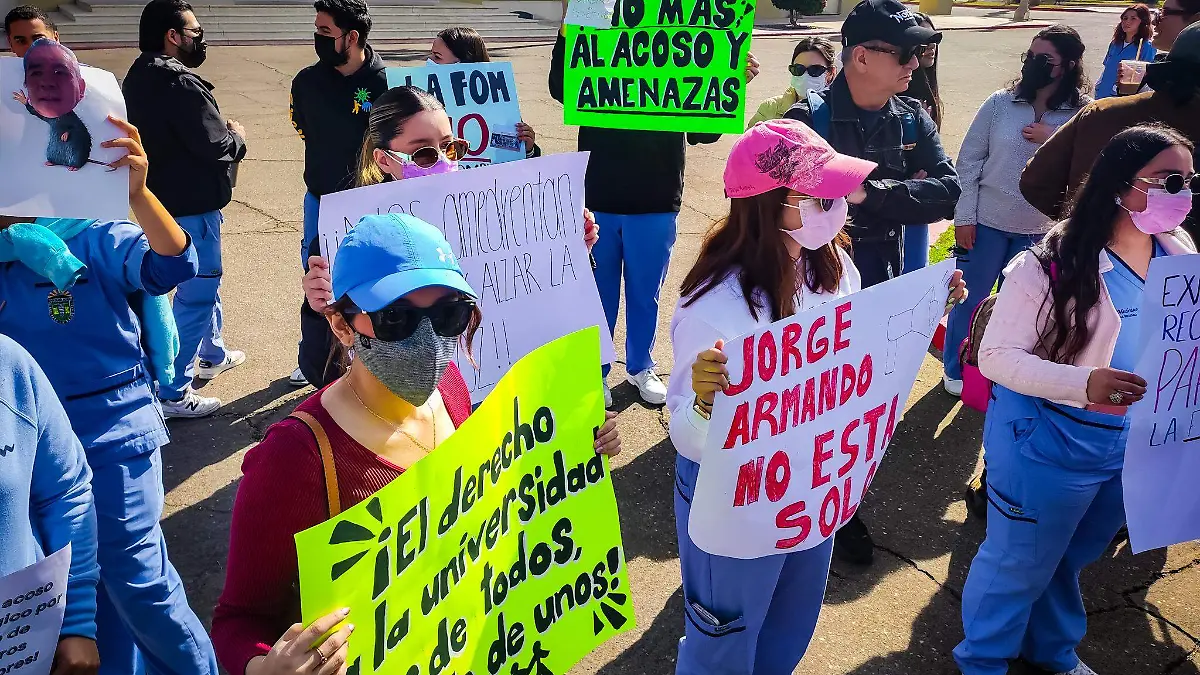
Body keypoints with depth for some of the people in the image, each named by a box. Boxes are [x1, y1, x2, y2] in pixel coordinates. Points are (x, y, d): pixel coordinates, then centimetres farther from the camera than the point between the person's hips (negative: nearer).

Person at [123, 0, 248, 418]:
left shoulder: (140, 78, 8)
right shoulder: (182, 86, -24)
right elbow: (216, 146, -24)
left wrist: (222, 132, 5)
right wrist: (238, 136, -4)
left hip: (164, 197, 11)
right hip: (191, 204, -11)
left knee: (206, 279, 27)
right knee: (196, 294, -3)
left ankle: (213, 355, 46)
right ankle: (172, 394, 3)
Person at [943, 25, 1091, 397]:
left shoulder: (1084, 116, -6)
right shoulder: (1000, 103, -7)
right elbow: (969, 161, -6)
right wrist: (964, 216, -8)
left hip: (1040, 230, 1)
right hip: (987, 221, -1)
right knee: (969, 299, 10)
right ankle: (955, 370, 30)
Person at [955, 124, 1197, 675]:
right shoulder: (1053, 265, -24)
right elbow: (995, 356, -24)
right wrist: (1083, 384, -37)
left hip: (1134, 446, 6)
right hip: (1047, 446, -6)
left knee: (1073, 559, 27)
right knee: (1019, 564, 12)